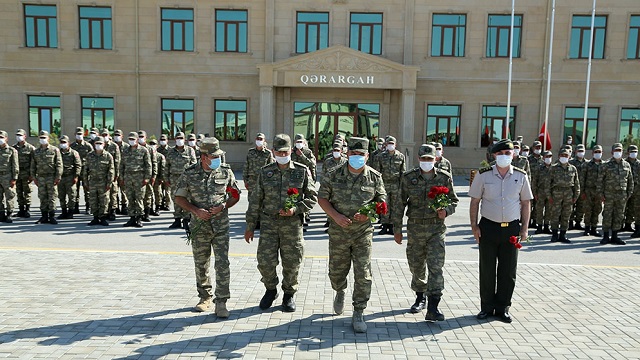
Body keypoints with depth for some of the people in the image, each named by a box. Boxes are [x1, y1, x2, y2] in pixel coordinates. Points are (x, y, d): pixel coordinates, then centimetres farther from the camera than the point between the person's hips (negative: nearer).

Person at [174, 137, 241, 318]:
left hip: (221, 225, -1)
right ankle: (205, 298, 30)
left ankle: (221, 303, 2)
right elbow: (179, 197, 2)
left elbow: (235, 195, 7)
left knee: (222, 264, -7)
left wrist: (223, 206, -11)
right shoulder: (190, 173, -4)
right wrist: (195, 210, -12)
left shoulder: (225, 171, -2)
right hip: (199, 226, 1)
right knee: (201, 265, 12)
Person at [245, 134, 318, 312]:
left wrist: (296, 209, -13)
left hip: (292, 224, -1)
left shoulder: (302, 171, 1)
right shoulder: (265, 172, 5)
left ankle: (289, 295, 28)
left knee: (292, 263, 6)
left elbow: (312, 197, 3)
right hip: (269, 222, 1)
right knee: (265, 260, -1)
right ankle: (271, 290, 26)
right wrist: (250, 226, 7)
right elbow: (256, 200, 8)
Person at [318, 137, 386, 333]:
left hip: (363, 231, 0)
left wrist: (369, 213, -14)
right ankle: (340, 292, 48)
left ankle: (358, 314, 11)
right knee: (336, 271, 14)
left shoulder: (375, 177, -2)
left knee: (363, 274, -4)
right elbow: (322, 198, 1)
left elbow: (382, 200, 6)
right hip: (338, 231, 1)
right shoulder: (334, 175, -3)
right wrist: (335, 215, -14)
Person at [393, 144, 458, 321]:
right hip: (415, 228, 1)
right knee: (416, 266, 12)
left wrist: (446, 211, -12)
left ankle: (433, 308, -7)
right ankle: (420, 298, 34)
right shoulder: (408, 178, 0)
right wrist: (397, 229, 2)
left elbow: (454, 200, 11)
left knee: (436, 267, -9)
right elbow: (400, 203, 3)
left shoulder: (445, 177, 1)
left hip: (436, 228, -1)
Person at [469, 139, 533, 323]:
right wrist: (474, 225, -4)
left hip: (512, 228, 1)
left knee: (508, 271, 7)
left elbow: (526, 203, 9)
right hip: (488, 227, -1)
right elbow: (475, 201, 2)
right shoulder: (483, 175, -1)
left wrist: (524, 228, 4)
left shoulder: (521, 176, 4)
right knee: (487, 270, 6)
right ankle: (487, 307, 20)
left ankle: (502, 308, 21)